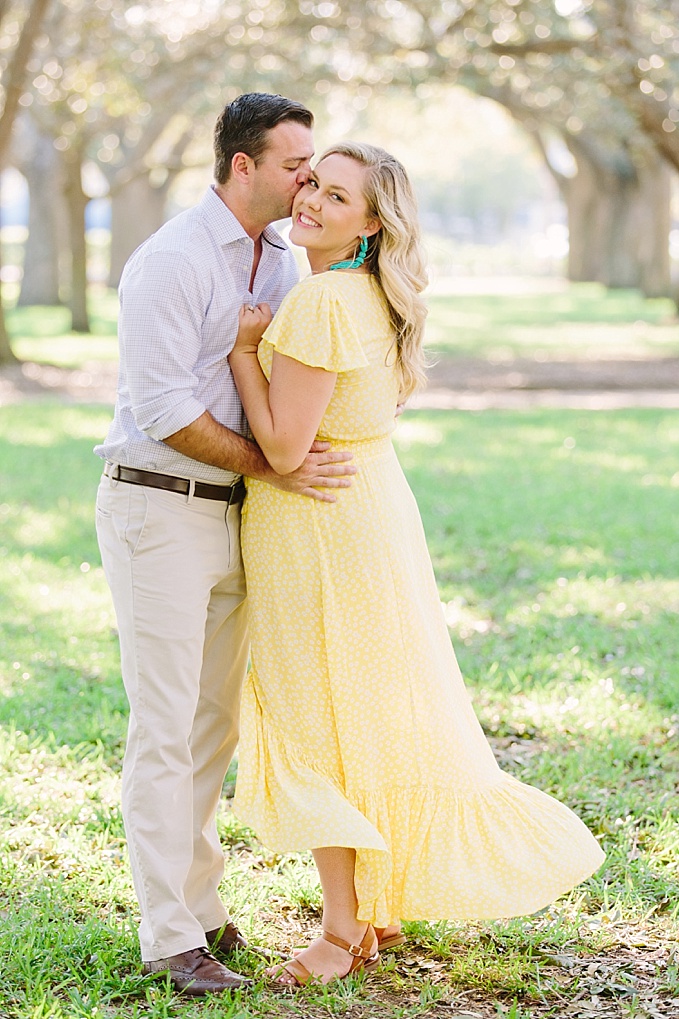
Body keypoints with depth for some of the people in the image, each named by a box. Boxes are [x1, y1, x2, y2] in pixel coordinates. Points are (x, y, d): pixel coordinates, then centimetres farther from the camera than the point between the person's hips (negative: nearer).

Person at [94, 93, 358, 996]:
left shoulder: (280, 262, 11)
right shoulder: (171, 261, -14)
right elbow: (163, 410, -19)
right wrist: (273, 468, -19)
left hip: (231, 514, 8)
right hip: (158, 510, -8)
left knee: (215, 721, 14)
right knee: (165, 727, -5)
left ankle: (197, 896, 26)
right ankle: (170, 935, 0)